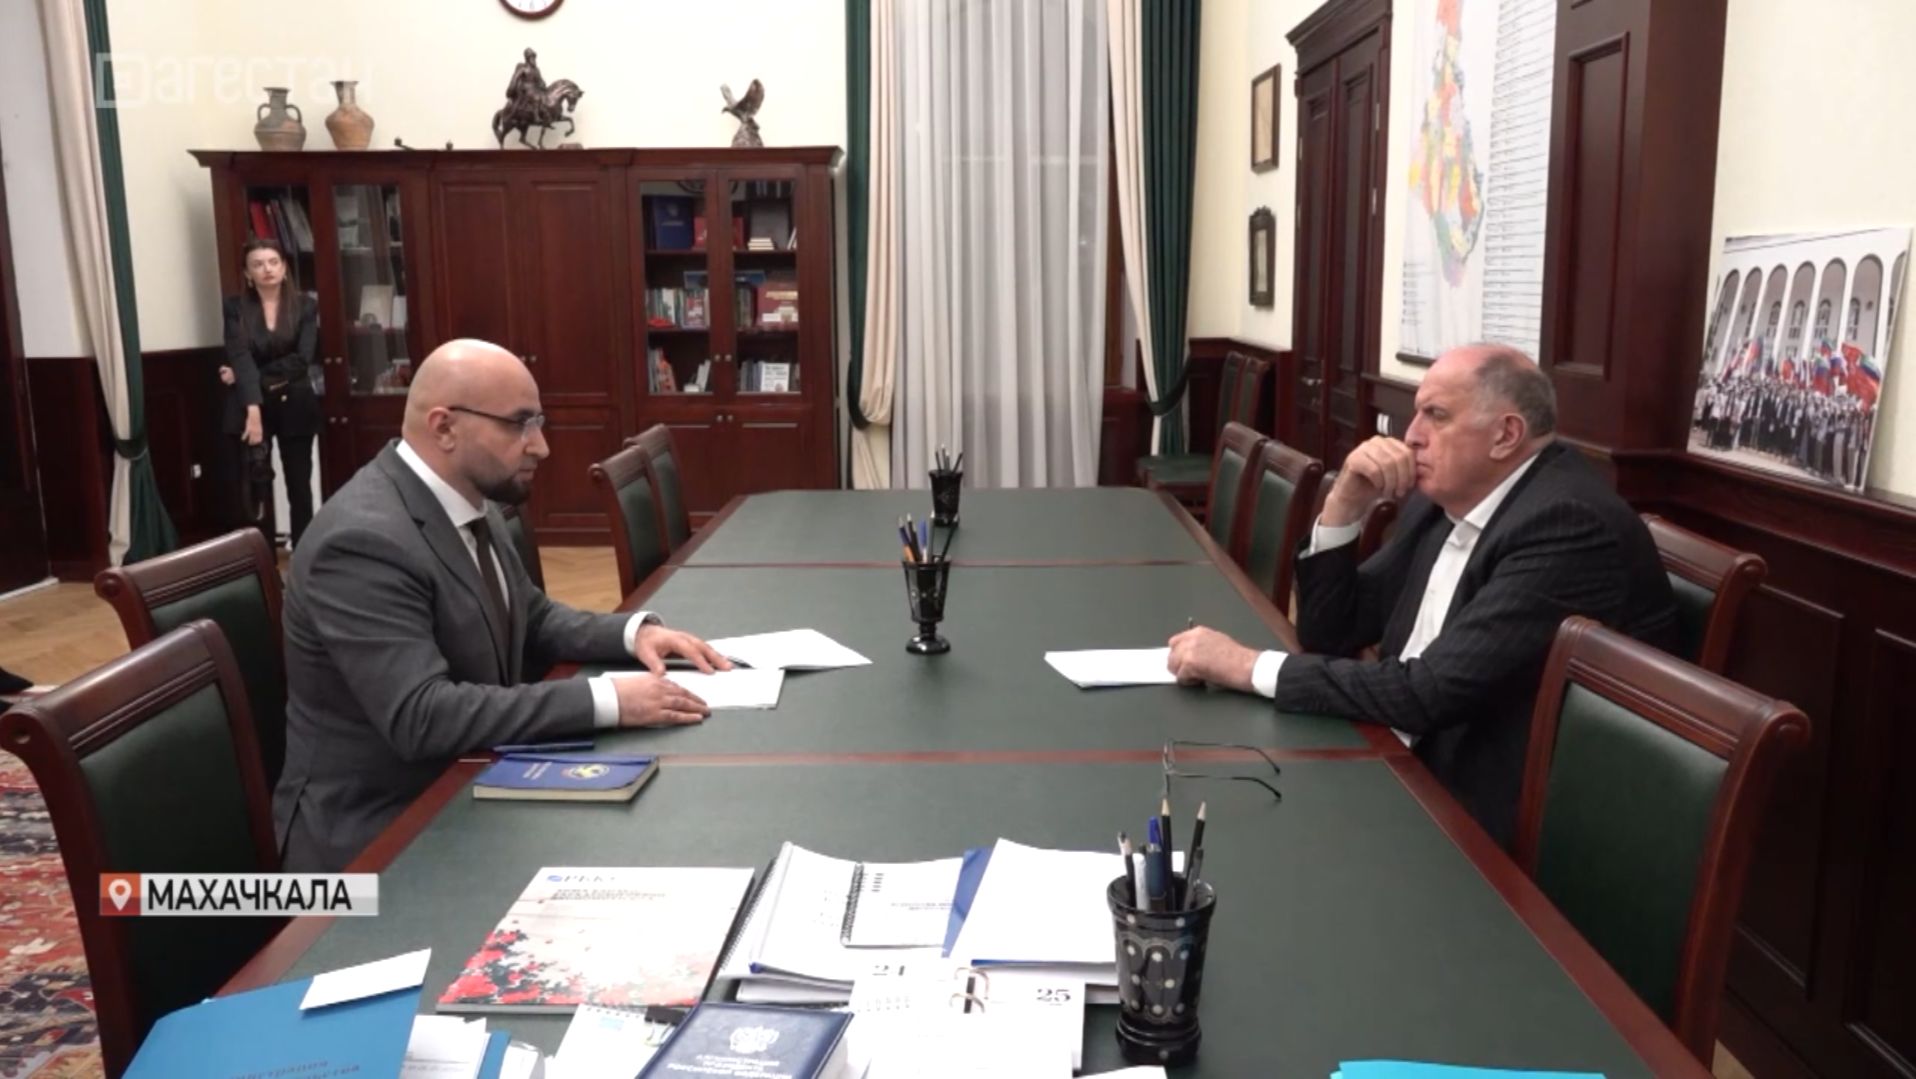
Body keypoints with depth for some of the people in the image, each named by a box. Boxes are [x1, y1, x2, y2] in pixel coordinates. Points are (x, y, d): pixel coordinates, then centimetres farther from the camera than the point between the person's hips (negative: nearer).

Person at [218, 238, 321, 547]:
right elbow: (240, 357, -15)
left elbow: (302, 359, -9)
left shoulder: (305, 305, 1)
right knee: (247, 489, -6)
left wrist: (255, 377, -14)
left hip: (294, 406, 1)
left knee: (299, 486, 6)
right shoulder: (235, 307, -1)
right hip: (248, 405, 0)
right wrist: (253, 408, -28)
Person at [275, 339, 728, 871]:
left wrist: (635, 630, -3)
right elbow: (422, 717, -31)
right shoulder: (364, 539, -25)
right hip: (378, 833, -8)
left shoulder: (469, 502, 2)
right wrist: (605, 700, -31)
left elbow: (533, 617, 15)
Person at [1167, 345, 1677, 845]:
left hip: (1489, 820, -7)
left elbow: (1430, 692, -27)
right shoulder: (1442, 502, 5)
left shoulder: (1569, 523, -22)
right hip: (1411, 775, 7)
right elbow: (1331, 634, 9)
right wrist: (1344, 503, -6)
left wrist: (1249, 667, -20)